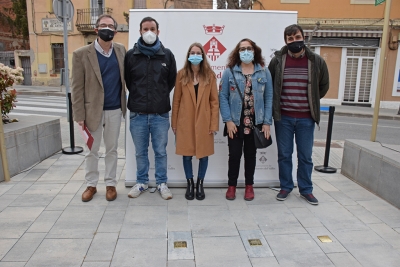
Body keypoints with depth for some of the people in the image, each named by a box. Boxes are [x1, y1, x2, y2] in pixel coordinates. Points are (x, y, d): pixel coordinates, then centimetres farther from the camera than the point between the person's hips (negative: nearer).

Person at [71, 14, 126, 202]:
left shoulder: (121, 50, 4)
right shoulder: (82, 54, -6)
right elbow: (77, 87, -7)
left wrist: (125, 103, 5)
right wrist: (79, 114, -10)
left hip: (114, 110, 2)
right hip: (92, 110, -2)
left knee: (112, 150, 12)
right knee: (91, 151, 10)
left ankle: (110, 184, 25)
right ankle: (91, 185, 26)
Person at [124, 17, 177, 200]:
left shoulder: (167, 55, 3)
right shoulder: (131, 55, 2)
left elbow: (172, 80, 11)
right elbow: (126, 81, 11)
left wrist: (161, 96, 11)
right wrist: (138, 97, 12)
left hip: (160, 114, 0)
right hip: (137, 114, 1)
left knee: (160, 151, 9)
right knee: (140, 152, 13)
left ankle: (162, 183, 25)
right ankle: (141, 182, 30)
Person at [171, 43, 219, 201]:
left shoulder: (210, 75, 1)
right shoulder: (181, 74, 2)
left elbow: (214, 101, 0)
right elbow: (176, 100, 3)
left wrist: (214, 124, -6)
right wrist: (174, 122, 1)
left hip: (204, 122, 0)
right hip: (185, 121, 0)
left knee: (204, 154, 7)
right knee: (187, 154, 7)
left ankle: (200, 184, 26)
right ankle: (190, 184, 25)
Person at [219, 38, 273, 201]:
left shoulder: (264, 72, 3)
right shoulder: (229, 72, -1)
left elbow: (269, 98, 1)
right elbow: (223, 97, -6)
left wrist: (267, 122, -5)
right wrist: (228, 120, -13)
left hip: (256, 122, 2)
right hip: (235, 122, -1)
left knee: (250, 154, 13)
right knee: (234, 154, 5)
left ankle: (249, 186, 28)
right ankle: (232, 185, 23)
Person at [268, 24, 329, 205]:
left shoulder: (316, 61, -1)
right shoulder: (277, 61, -2)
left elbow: (324, 85, 13)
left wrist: (311, 102, 10)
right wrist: (276, 104, 5)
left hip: (306, 118, 1)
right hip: (283, 117, 0)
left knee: (305, 156, 10)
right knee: (284, 155, 9)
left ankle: (306, 189, 25)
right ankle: (285, 187, 25)